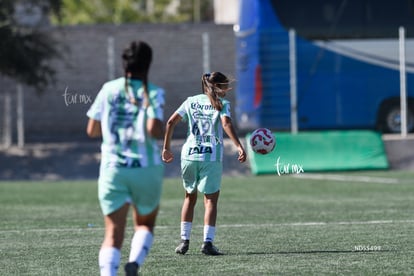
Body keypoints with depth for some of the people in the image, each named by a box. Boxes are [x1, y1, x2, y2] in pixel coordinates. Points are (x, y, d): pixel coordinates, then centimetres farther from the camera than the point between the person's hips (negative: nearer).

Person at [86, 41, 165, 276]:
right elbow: (154, 129, -18)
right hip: (146, 168, -1)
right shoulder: (153, 93, -5)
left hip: (113, 168, 1)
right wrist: (163, 133, 3)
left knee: (114, 232, -3)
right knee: (145, 224, 19)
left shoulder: (109, 90, 4)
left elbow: (92, 130, 7)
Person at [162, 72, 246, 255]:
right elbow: (226, 124, -17)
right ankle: (207, 242, -9)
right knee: (211, 200, 1)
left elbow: (171, 122, 6)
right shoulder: (222, 104, 1)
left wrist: (166, 148, 12)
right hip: (211, 157, -4)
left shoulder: (191, 101, 12)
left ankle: (184, 240, 15)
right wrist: (239, 147, -23)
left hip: (189, 154, 4)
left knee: (190, 197, 18)